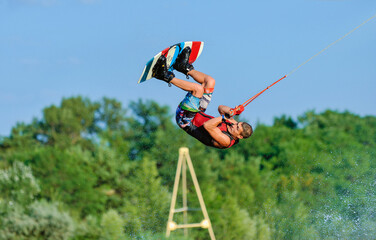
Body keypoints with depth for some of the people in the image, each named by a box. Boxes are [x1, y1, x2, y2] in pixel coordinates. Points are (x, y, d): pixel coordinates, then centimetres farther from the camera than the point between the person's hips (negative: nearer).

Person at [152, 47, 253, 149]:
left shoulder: (226, 141, -28)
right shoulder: (234, 124, -4)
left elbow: (207, 126, -38)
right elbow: (221, 108, 4)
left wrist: (225, 117, -42)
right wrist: (231, 112, -17)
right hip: (197, 113, 8)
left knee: (198, 88, -27)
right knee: (210, 81, 3)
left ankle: (168, 77, -12)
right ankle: (186, 68, 15)